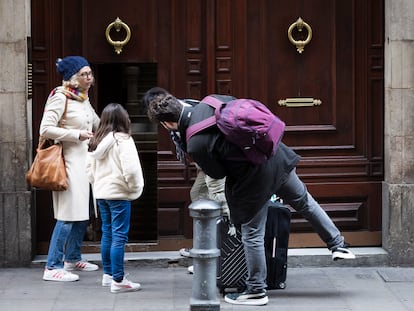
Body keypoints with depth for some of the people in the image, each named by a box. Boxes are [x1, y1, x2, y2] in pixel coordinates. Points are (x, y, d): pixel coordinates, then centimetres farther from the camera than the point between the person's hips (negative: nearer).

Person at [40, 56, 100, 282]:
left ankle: (72, 259, 29)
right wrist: (77, 134, -18)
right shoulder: (60, 97, -12)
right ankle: (52, 267, -11)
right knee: (68, 215, -13)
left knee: (82, 213, 15)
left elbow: (97, 124, 31)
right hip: (68, 161, -9)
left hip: (84, 160, 9)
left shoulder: (83, 98, 14)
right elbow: (46, 129, -20)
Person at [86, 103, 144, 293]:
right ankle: (118, 281, -6)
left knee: (107, 233, 17)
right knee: (119, 236, -6)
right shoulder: (123, 140, -14)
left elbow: (89, 169, 14)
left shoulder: (96, 142, 8)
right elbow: (130, 170, -21)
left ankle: (108, 274, 26)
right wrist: (135, 189, -7)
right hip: (119, 194, -8)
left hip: (101, 193, 8)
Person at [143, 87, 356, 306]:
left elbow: (218, 173, -6)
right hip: (276, 155, 7)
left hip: (254, 178, -6)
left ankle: (256, 291, 25)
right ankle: (338, 245, 40)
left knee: (252, 235, 11)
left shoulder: (195, 145, -22)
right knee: (303, 201, 29)